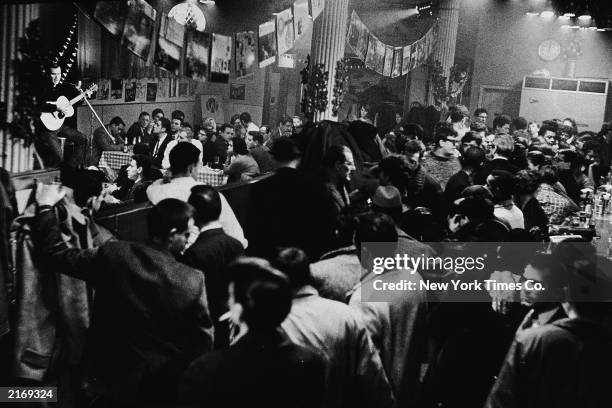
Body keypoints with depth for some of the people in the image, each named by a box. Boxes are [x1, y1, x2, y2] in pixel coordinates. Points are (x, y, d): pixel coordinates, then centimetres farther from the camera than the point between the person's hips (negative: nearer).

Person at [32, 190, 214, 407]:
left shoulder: (113, 255, -15)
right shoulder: (193, 281, -18)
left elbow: (58, 253, -2)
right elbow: (204, 342, -10)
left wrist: (45, 206, 10)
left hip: (113, 380, 2)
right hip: (165, 390, -1)